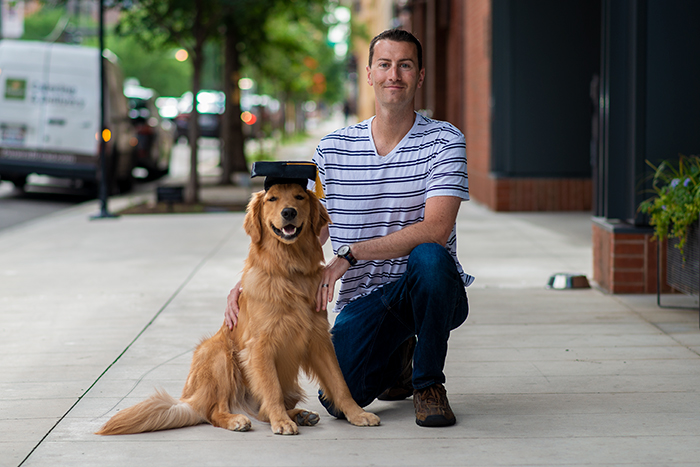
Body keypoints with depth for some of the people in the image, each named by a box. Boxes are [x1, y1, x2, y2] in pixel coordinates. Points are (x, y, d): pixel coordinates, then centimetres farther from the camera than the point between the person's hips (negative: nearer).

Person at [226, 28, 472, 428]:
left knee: (429, 257, -37)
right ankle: (395, 358, 17)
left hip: (432, 292, -2)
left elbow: (435, 229, -20)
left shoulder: (444, 142, -6)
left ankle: (428, 383, -12)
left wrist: (349, 254, -23)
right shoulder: (333, 150, 5)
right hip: (363, 300, 2)